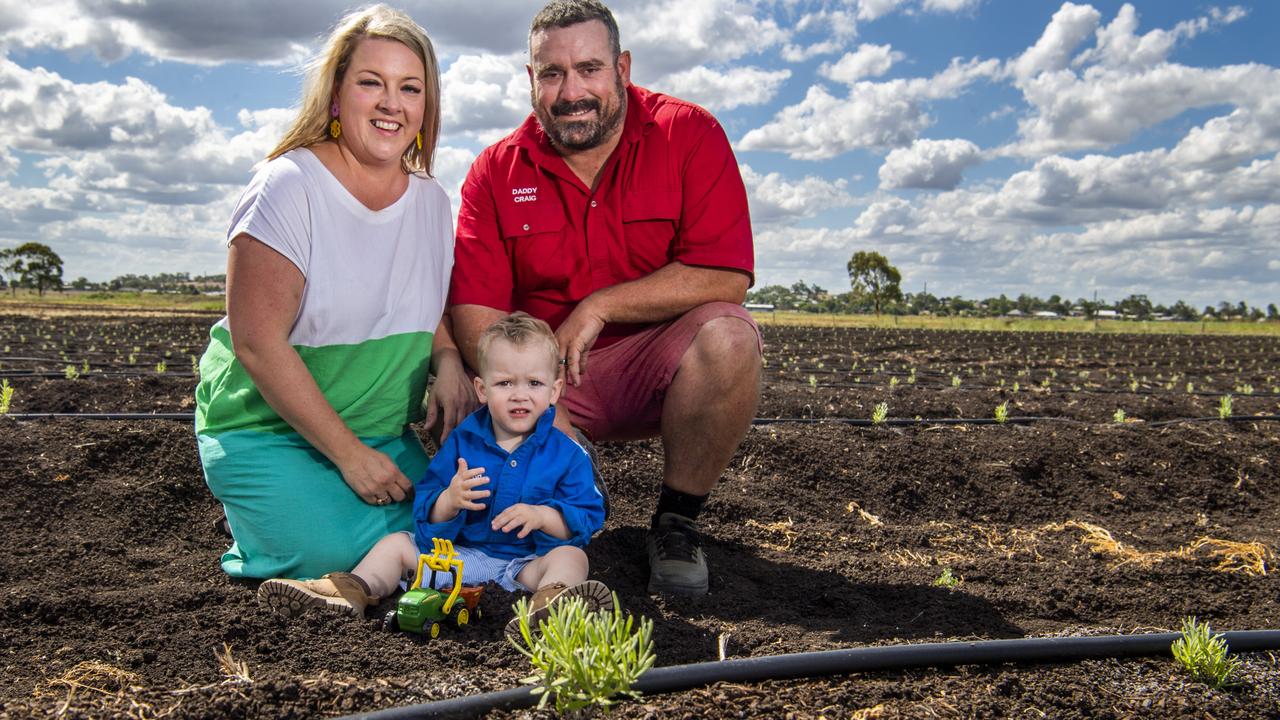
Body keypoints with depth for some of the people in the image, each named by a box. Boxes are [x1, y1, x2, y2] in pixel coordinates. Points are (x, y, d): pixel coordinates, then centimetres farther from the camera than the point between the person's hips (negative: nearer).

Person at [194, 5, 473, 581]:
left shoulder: (431, 201, 3)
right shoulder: (288, 188, -16)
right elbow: (259, 344, -20)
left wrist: (447, 360, -8)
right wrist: (349, 454, -18)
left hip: (381, 431, 6)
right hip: (267, 426, -5)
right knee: (335, 550, -25)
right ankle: (255, 513, 8)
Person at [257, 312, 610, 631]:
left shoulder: (567, 453, -2)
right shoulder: (461, 442, 4)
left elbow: (588, 516, -6)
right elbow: (424, 512, 3)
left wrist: (542, 516, -25)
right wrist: (449, 500, -21)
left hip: (527, 562, -4)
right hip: (459, 553, 4)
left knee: (571, 557, -31)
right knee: (396, 543, 0)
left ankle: (548, 602, -62)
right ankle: (353, 590, -19)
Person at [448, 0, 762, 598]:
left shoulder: (688, 134, -8)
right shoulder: (496, 172, -2)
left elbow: (726, 275, -17)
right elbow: (475, 310, -10)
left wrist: (597, 309, -18)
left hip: (658, 366, -1)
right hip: (539, 375, 2)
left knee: (727, 335, -32)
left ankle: (676, 523, -9)